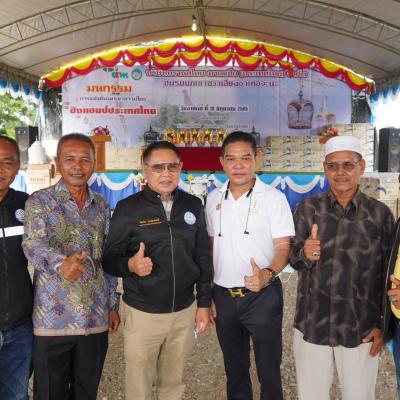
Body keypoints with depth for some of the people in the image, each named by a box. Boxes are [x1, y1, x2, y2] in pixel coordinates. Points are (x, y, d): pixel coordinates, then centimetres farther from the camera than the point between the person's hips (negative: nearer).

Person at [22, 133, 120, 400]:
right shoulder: (39, 201, -5)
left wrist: (113, 306, 11)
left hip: (96, 318, 4)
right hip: (53, 318, -3)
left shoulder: (102, 206, 8)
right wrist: (61, 263, -44)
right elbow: (34, 245, -22)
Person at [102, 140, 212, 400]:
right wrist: (130, 264, -28)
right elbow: (110, 259, -7)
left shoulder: (193, 206, 1)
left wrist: (204, 303, 6)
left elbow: (203, 258, 6)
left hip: (185, 311, 3)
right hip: (142, 313, -2)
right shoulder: (128, 209, -9)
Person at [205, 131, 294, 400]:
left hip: (262, 295, -3)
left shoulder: (273, 197, -9)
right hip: (223, 295, 4)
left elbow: (284, 247, -10)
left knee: (269, 370, 11)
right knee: (234, 369, 21)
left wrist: (268, 273, -31)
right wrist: (208, 294, 7)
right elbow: (211, 246, 9)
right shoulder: (214, 198, 3)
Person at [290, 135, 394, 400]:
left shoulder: (380, 213, -5)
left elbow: (387, 274, 1)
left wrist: (383, 324, 1)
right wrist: (305, 254, -23)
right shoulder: (308, 208, -3)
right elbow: (295, 260, -1)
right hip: (311, 324, 1)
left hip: (361, 328, 0)